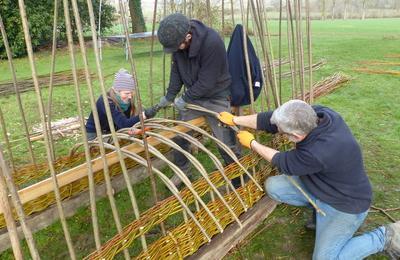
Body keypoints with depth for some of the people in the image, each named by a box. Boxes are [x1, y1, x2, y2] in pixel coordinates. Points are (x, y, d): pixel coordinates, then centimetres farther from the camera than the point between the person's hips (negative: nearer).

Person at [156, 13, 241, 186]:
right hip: (192, 96, 6)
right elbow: (176, 71, 1)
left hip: (216, 98, -6)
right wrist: (169, 96, -2)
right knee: (179, 135, 10)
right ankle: (182, 171, 33)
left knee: (226, 143, -2)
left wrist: (185, 99, -17)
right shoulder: (178, 41, -12)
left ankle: (237, 176, 23)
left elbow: (206, 82, -26)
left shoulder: (212, 42, -31)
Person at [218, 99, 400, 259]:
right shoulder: (314, 113, -21)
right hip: (318, 185, 8)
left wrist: (251, 143, -8)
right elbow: (271, 120, -10)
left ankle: (384, 236, 7)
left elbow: (284, 163, -21)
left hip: (344, 205, -7)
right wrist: (235, 120, -3)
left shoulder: (319, 152, -41)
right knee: (272, 186, -2)